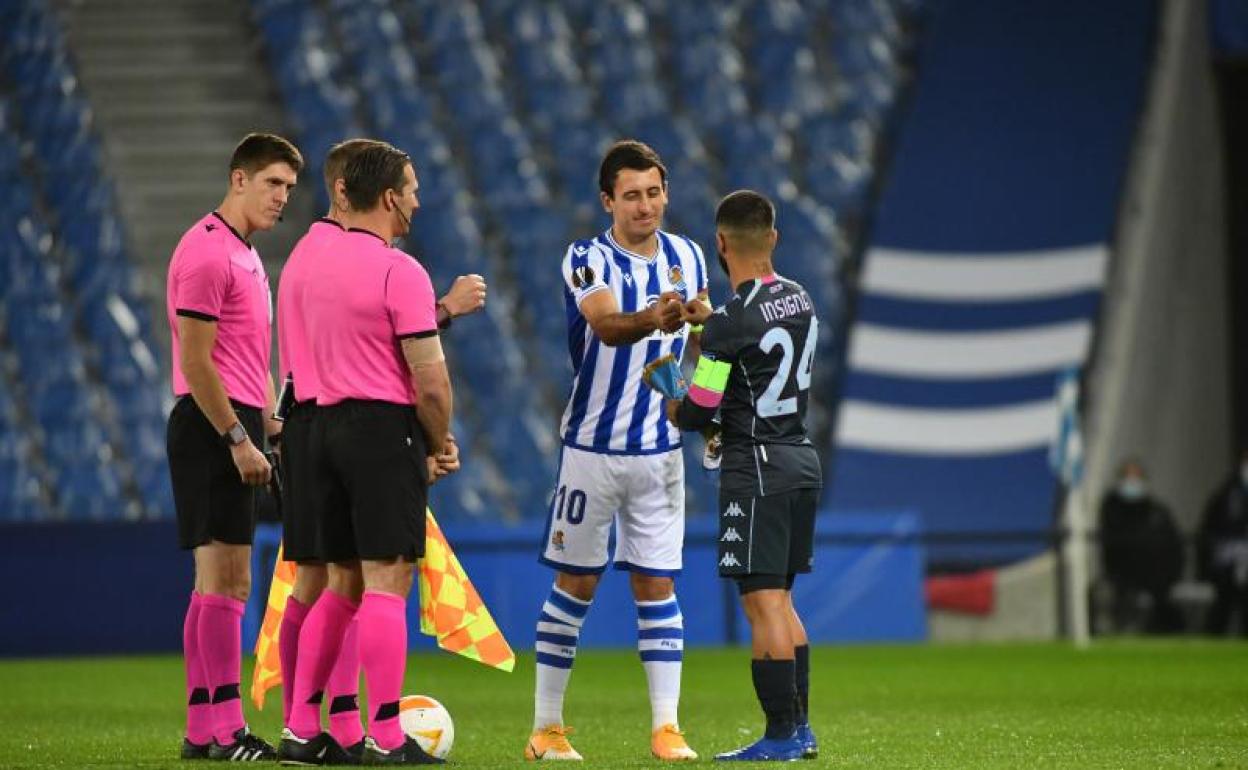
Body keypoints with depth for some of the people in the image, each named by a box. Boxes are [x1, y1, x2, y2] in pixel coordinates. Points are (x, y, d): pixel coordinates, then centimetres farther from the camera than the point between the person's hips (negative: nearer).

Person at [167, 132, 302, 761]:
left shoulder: (244, 254, 19)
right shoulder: (207, 252, -13)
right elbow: (195, 361, -18)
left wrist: (269, 422, 17)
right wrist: (238, 438, -20)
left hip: (235, 432, 10)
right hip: (214, 428, -10)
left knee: (228, 583, 9)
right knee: (221, 579, -11)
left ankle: (202, 731, 11)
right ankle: (224, 730, -12)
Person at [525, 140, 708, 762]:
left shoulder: (688, 257, 4)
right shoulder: (587, 260, -11)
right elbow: (606, 324, -32)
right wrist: (650, 320, -52)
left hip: (661, 450, 3)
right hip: (591, 447, -3)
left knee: (656, 585, 2)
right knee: (575, 584, 3)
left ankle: (666, 728, 3)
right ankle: (546, 727, 10)